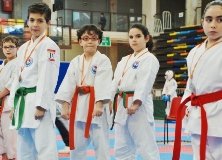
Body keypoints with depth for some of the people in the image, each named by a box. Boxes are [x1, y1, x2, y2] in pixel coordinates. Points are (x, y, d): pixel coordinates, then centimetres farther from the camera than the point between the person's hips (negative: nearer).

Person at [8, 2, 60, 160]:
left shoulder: (49, 46, -8)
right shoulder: (23, 48, 18)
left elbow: (47, 77, -15)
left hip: (39, 101, -9)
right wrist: (14, 104, 15)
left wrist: (41, 105, -20)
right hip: (23, 102, 9)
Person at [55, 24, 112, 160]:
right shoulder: (75, 62, 11)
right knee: (76, 143, 13)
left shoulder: (103, 60, -4)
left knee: (101, 143, -2)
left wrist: (99, 104, -25)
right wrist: (65, 105, -4)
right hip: (78, 105, 5)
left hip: (97, 104, -5)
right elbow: (68, 83, 5)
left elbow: (103, 84, -15)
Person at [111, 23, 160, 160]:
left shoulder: (150, 59, -5)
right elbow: (116, 82, 15)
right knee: (122, 148, 14)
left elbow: (145, 83, -16)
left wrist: (136, 103, -26)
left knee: (147, 148, -8)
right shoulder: (124, 60, 19)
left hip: (139, 107, -8)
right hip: (122, 106, 8)